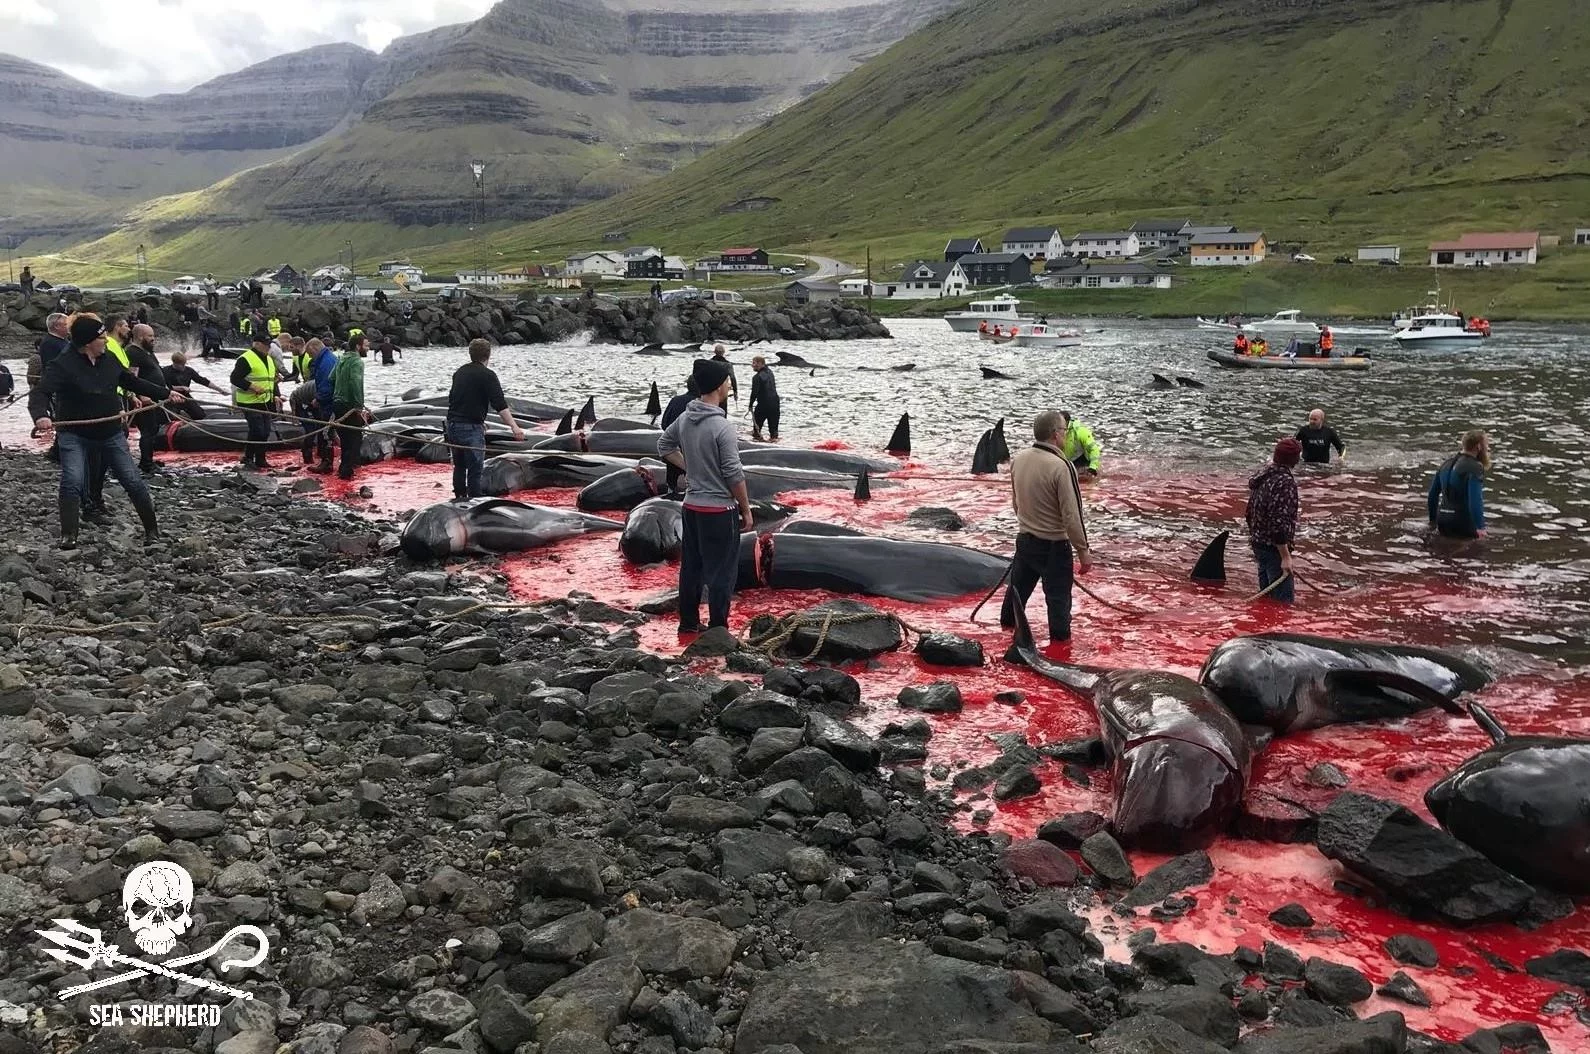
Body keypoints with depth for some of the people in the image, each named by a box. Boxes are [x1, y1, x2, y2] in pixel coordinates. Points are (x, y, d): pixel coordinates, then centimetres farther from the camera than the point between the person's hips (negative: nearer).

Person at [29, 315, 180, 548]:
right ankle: (68, 536, -7)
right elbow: (40, 393, -24)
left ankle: (152, 530, 17)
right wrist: (40, 416, -46)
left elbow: (133, 382, 17)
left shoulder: (109, 360, 1)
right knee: (72, 483, -17)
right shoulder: (63, 364, -15)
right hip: (75, 435, -4)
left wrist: (166, 394, 23)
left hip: (111, 434, 4)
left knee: (133, 481, 4)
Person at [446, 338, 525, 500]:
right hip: (471, 427, -7)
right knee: (475, 469, -2)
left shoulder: (459, 372, 13)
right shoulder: (487, 375, -9)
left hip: (452, 424, 7)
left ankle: (459, 497, 30)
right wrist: (514, 427, -26)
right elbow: (500, 404, -20)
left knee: (459, 465, 21)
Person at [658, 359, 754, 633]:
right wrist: (746, 510, -8)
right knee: (721, 574, 3)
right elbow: (734, 474, -19)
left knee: (691, 568, 17)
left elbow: (664, 446, 18)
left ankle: (688, 623, 28)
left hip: (691, 506, 8)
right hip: (719, 510, -7)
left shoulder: (684, 419, 1)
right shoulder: (721, 426, -22)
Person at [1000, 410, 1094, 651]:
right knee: (1058, 596, 6)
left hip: (1025, 539, 7)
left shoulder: (1018, 459, -3)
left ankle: (1008, 624, 43)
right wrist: (1083, 550, -12)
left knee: (1019, 585, 25)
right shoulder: (1060, 466, -24)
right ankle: (1059, 640, 14)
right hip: (1053, 545, -7)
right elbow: (1071, 515, -21)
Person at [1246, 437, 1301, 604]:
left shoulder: (1260, 475, 7)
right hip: (1274, 548, -10)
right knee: (1283, 601, -5)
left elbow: (1250, 512, 16)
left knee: (1266, 595, 19)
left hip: (1258, 544, 10)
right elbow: (1279, 523, -26)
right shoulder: (1285, 483, -21)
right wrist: (1285, 556, -22)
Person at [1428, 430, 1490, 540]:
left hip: (1443, 520, 8)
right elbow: (1475, 499, -24)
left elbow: (1433, 494, 19)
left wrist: (1433, 519, 29)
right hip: (1463, 522, -8)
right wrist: (1480, 527, -25)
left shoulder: (1447, 463, 13)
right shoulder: (1475, 467, -12)